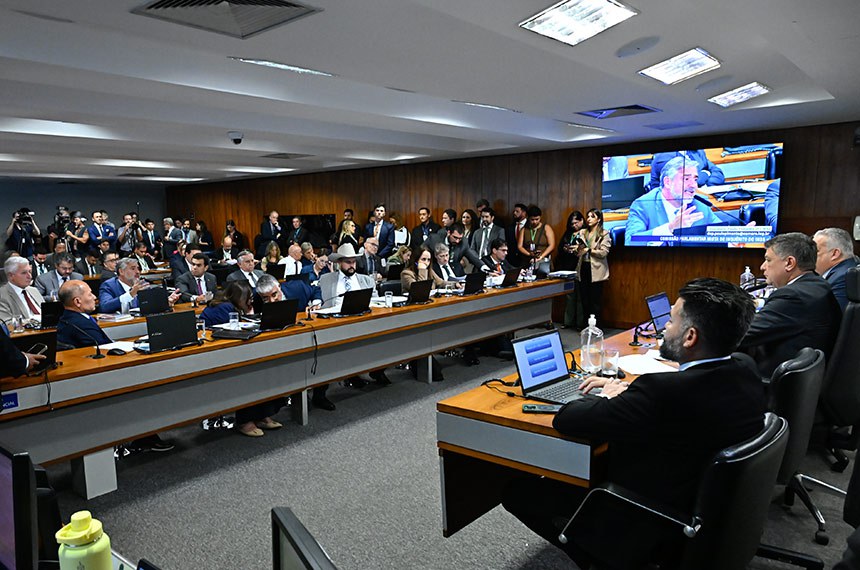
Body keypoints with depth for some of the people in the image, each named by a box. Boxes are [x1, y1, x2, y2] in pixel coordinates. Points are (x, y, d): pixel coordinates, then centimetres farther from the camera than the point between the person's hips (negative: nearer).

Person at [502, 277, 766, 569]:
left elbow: (565, 420, -27)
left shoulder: (665, 392, -36)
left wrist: (608, 396, -8)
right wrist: (625, 389, 6)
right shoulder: (746, 372, -10)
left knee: (516, 490, 2)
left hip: (651, 531, -8)